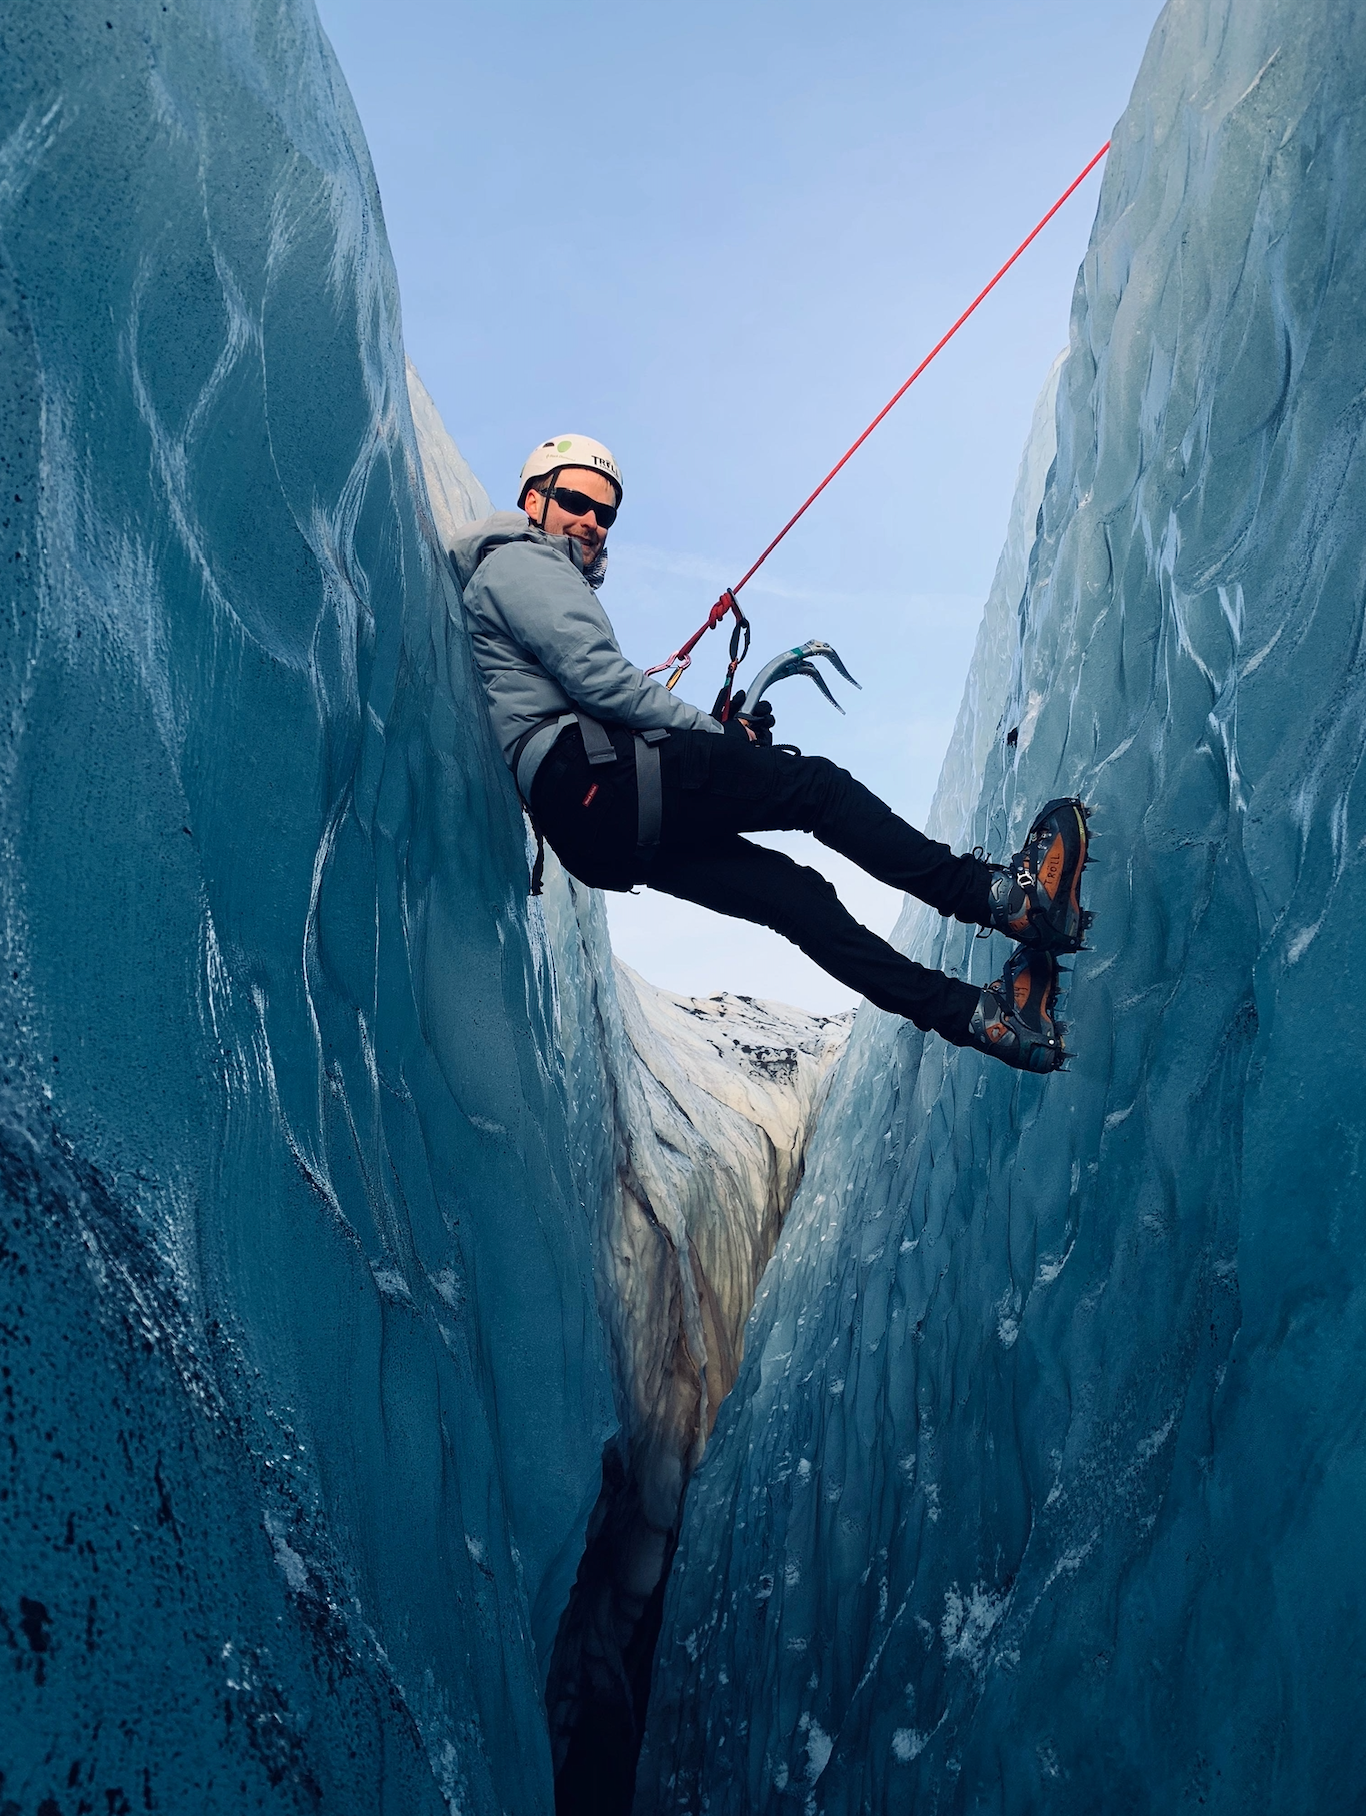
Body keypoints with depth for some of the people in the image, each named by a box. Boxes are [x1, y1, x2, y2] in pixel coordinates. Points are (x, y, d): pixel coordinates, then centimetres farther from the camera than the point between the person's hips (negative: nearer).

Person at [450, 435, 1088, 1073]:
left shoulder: (538, 575, 34)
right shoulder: (520, 561, 2)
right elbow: (598, 679, -13)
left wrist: (720, 731, 12)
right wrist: (716, 731, -4)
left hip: (593, 836, 9)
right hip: (595, 782, -9)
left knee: (794, 893, 1)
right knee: (814, 785, -8)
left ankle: (977, 1014, -3)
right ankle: (1001, 896, -10)